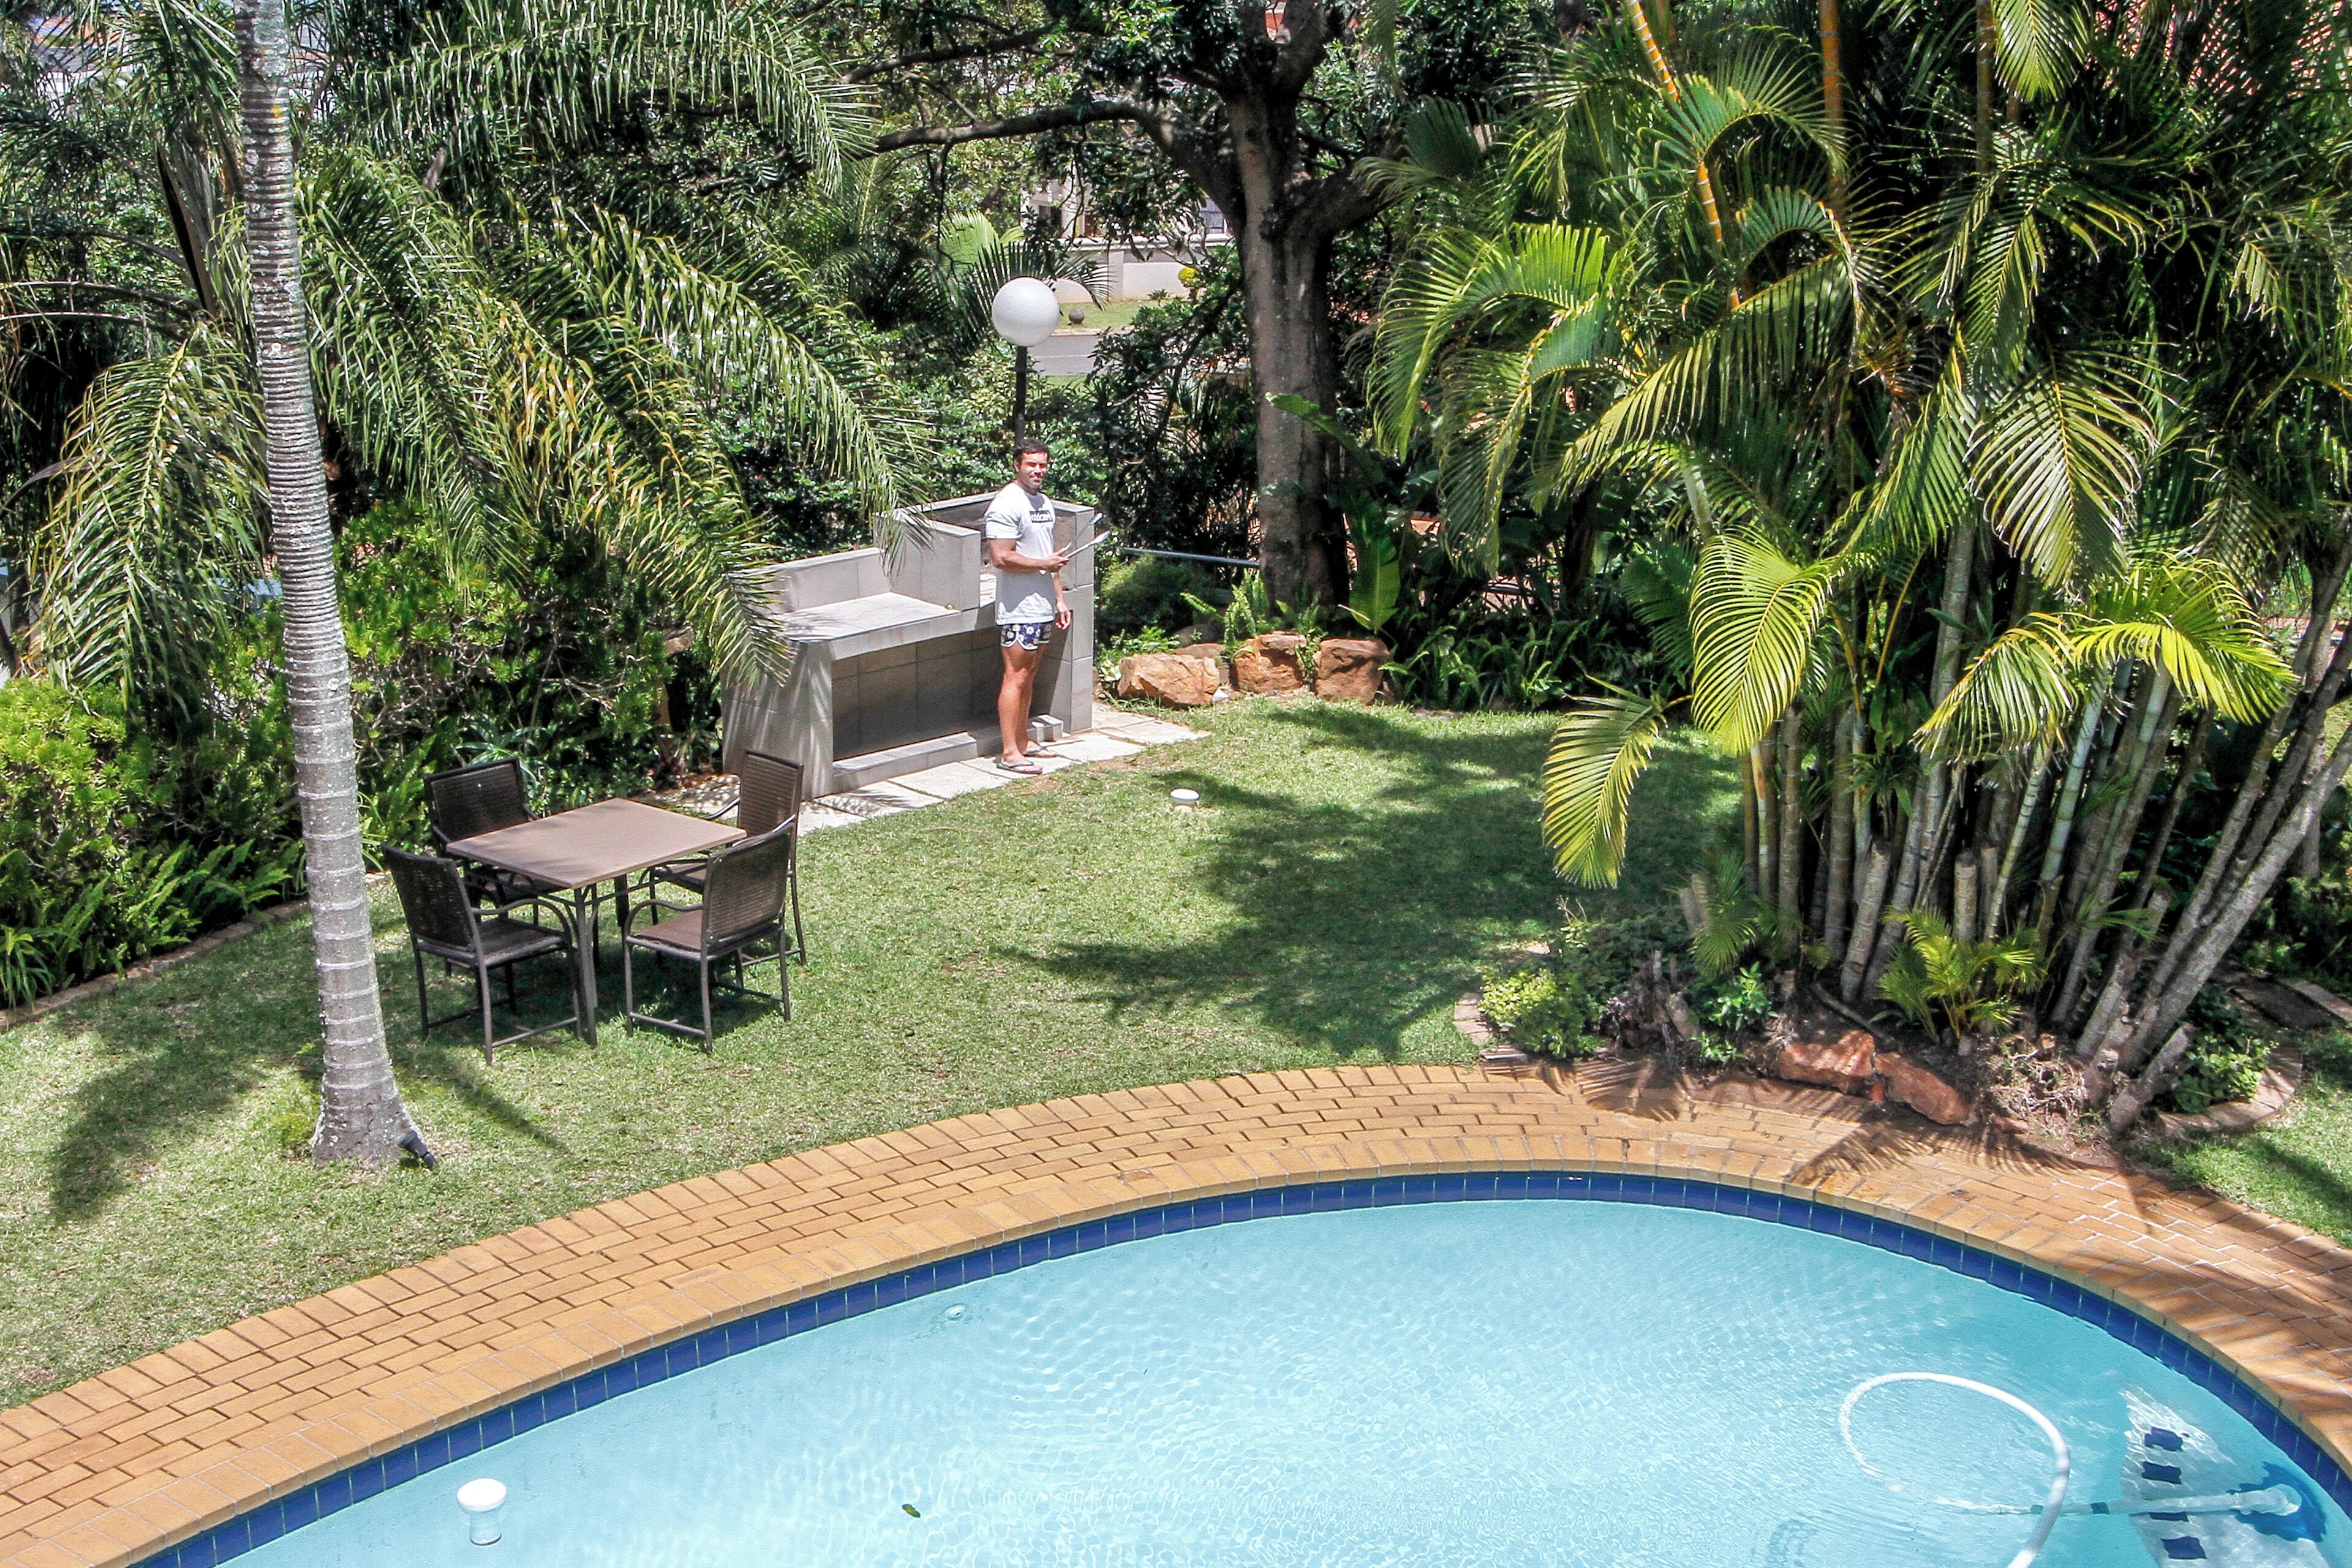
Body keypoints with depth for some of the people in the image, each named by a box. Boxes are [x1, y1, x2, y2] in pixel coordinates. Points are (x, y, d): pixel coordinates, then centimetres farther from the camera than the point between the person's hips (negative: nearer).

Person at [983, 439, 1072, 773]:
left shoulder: (1044, 503, 16)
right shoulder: (1007, 505, -14)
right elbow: (1001, 558, -21)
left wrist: (1059, 598, 19)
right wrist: (1044, 564, -13)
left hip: (1042, 606, 9)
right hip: (1019, 609, -9)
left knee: (1029, 675, 14)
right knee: (1016, 677, -7)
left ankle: (1022, 741, 22)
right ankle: (1009, 753, -5)